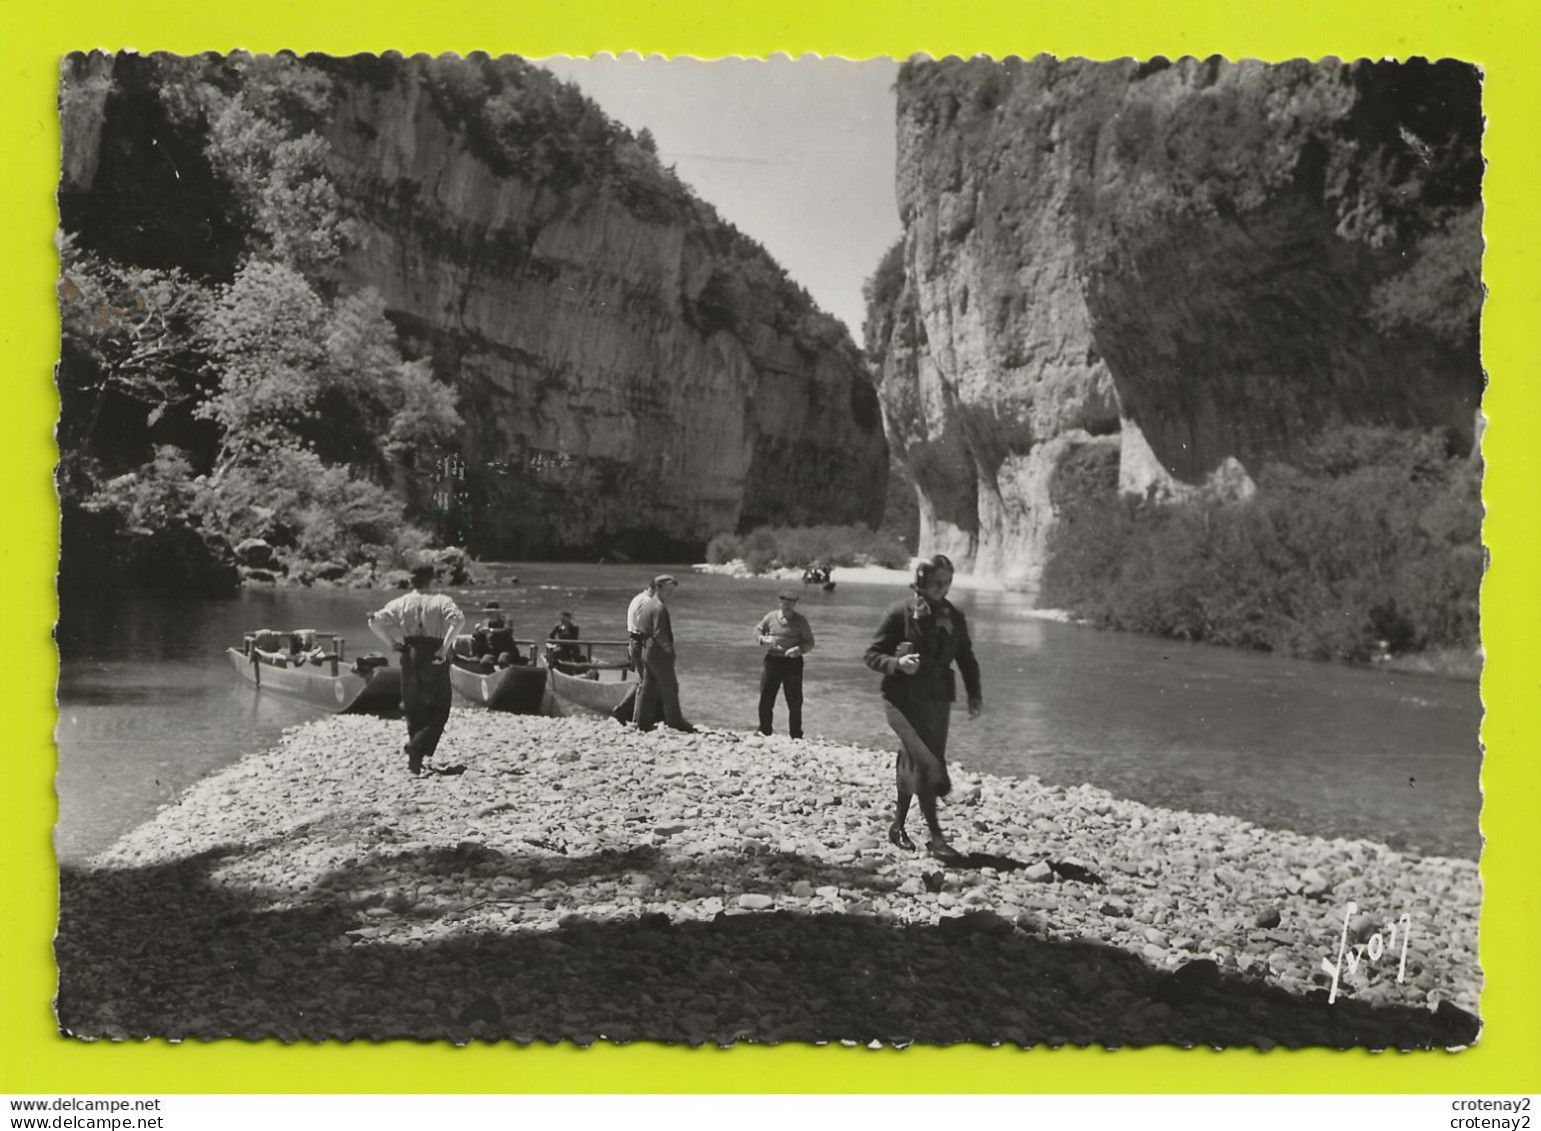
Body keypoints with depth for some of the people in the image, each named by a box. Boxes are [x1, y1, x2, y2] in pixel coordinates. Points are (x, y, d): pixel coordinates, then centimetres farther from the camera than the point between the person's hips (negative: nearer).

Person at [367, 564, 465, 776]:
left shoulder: (401, 603, 5)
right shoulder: (441, 601, -2)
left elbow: (375, 621, -6)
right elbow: (458, 619, -21)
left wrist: (392, 643, 2)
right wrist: (445, 647, -17)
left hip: (410, 656, 3)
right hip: (434, 658, -3)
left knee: (414, 710, 16)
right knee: (438, 711, 6)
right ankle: (417, 748, -15)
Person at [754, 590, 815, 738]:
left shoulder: (801, 621, -3)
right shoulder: (770, 617, 1)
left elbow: (810, 642, 1)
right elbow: (757, 630, 14)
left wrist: (799, 649, -20)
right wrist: (764, 639, -8)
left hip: (793, 663, -1)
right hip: (772, 660, 2)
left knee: (795, 703, 3)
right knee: (765, 700, 4)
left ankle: (796, 737, 13)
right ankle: (764, 733, 19)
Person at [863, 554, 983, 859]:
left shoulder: (954, 616, 5)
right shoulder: (899, 613, -8)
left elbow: (966, 658, 16)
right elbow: (872, 654, -4)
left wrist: (974, 693, 5)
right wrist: (897, 664, -22)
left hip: (938, 700, 5)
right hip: (902, 699, -4)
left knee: (914, 764, 9)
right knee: (927, 762, -15)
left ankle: (898, 825, 28)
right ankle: (935, 836, -9)